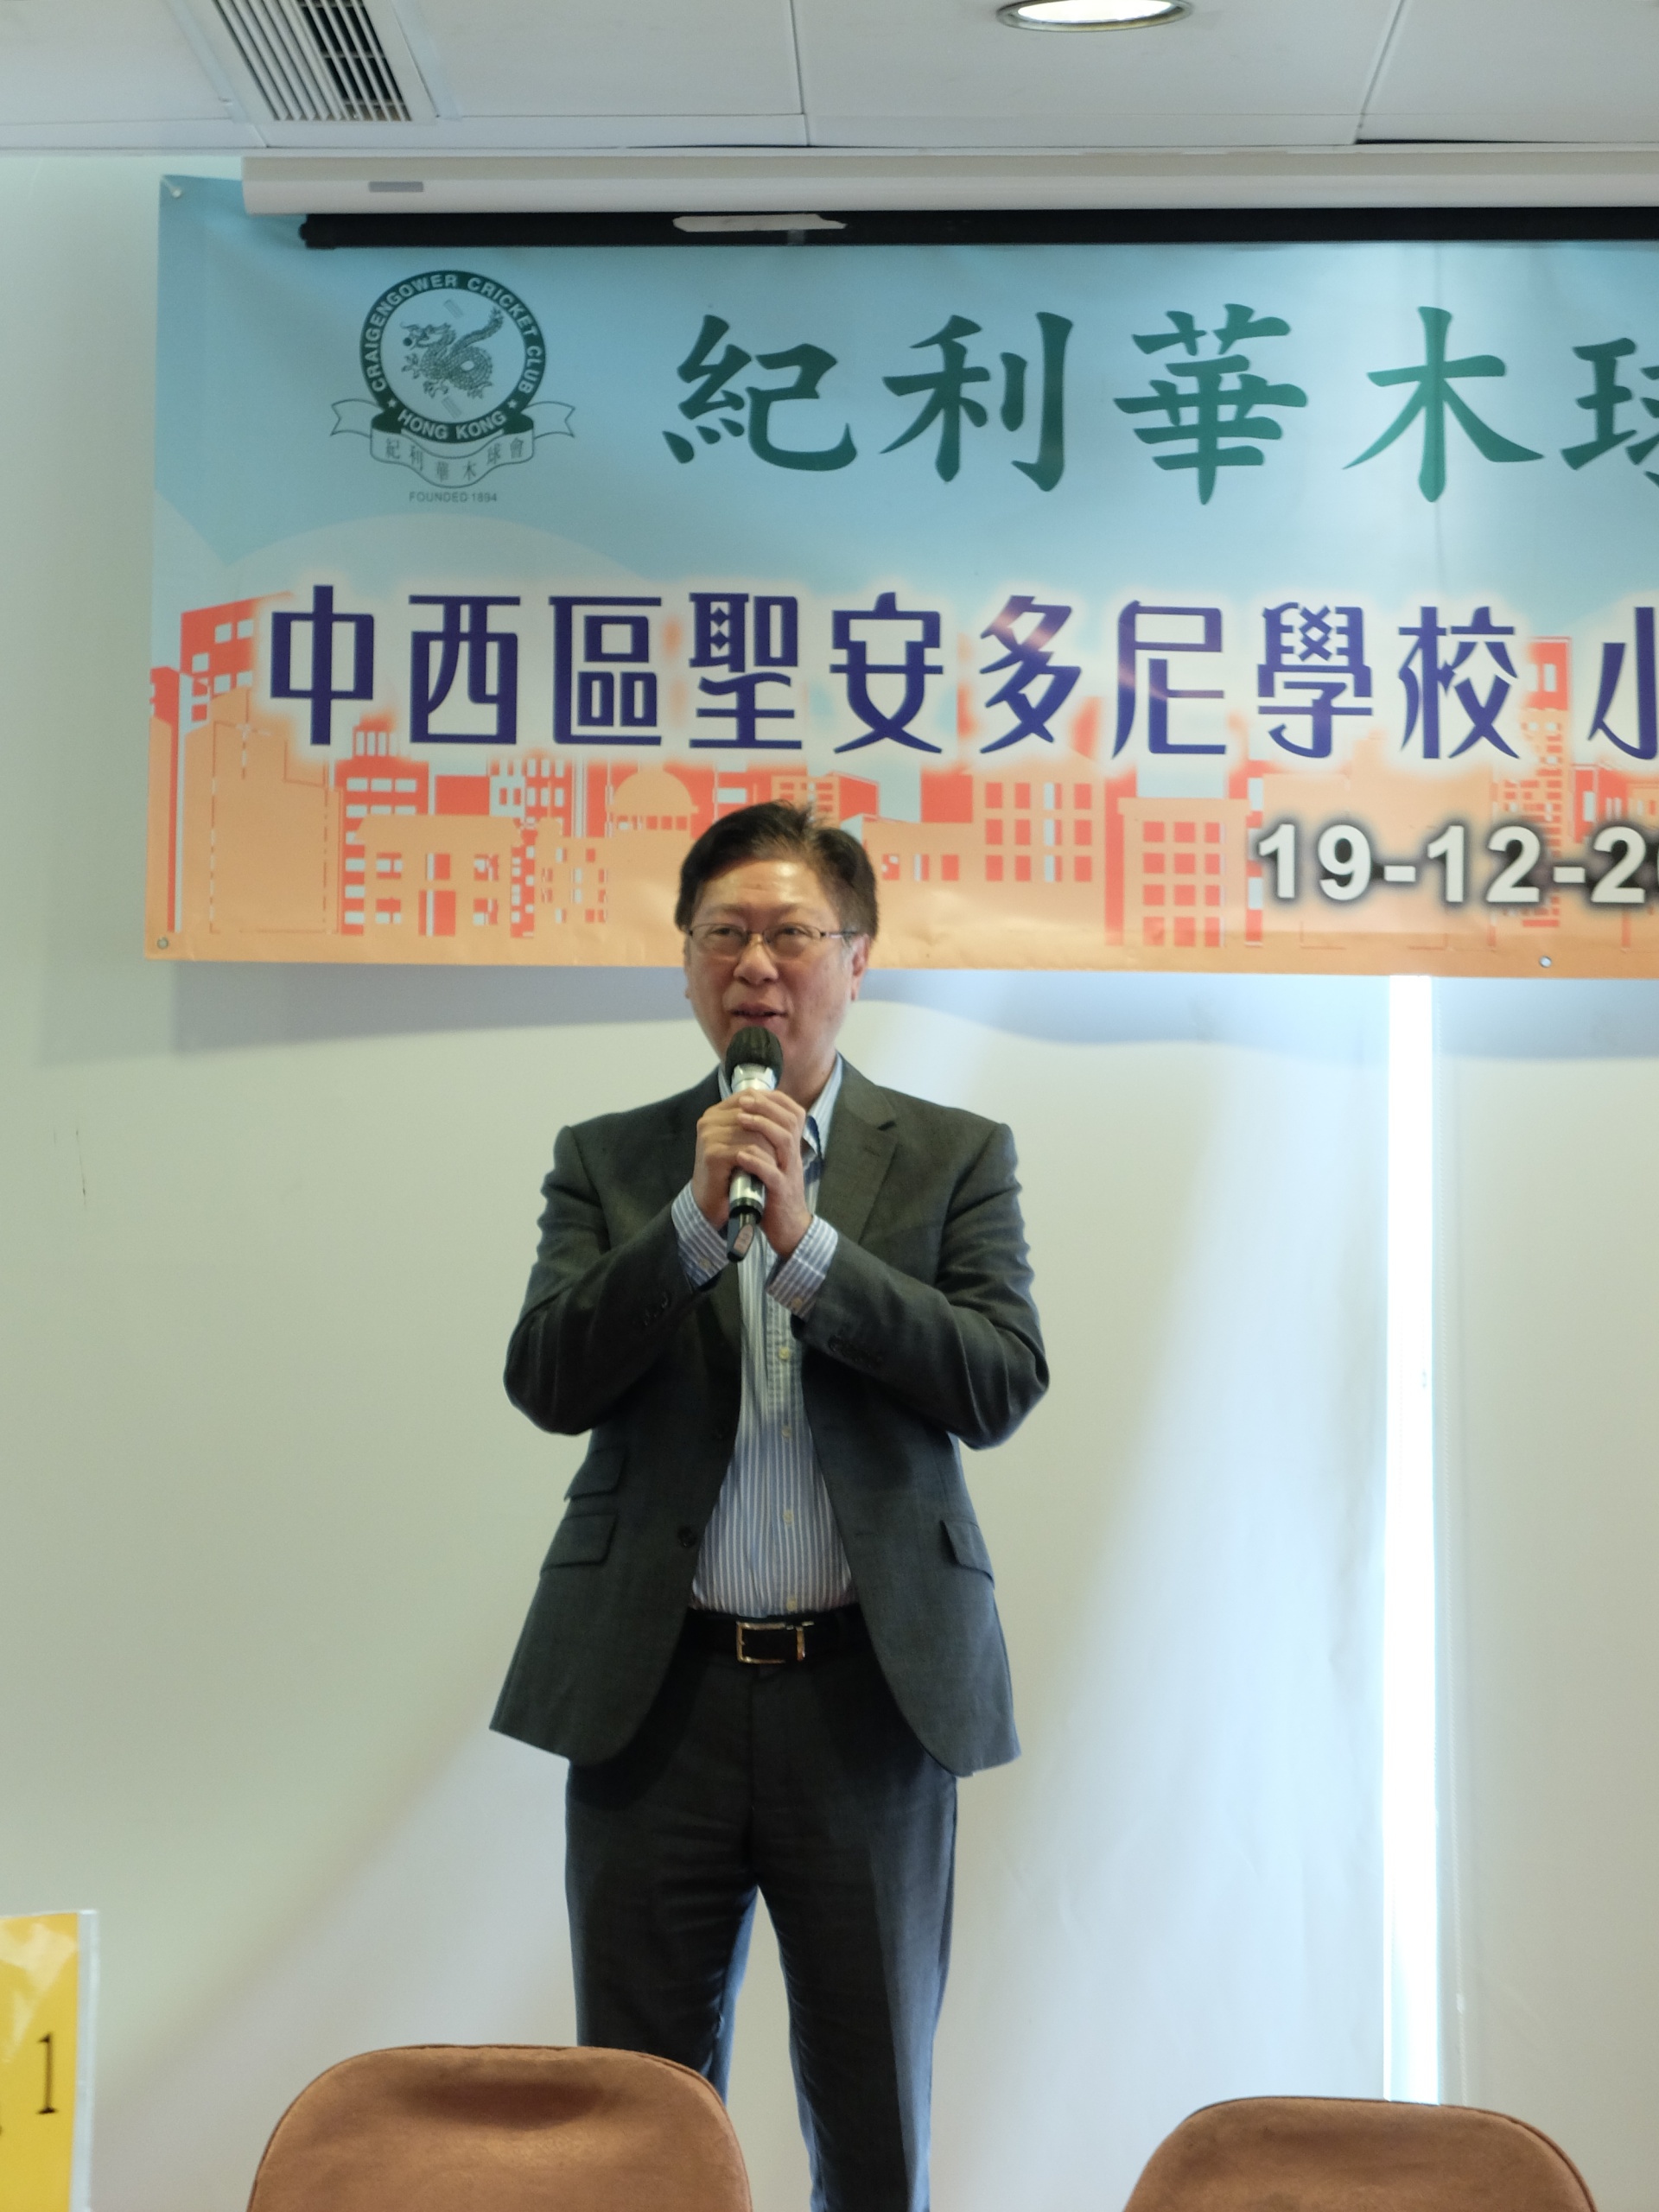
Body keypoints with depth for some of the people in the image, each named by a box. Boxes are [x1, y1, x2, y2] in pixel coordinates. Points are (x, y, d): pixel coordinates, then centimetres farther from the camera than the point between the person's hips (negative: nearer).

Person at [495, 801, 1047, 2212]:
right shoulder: (609, 1162, 9)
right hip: (657, 1689, 1)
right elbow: (545, 1382, -3)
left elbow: (1003, 1385, -7)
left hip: (871, 1692, -1)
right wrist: (697, 1218, -13)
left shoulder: (955, 1158, 6)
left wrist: (808, 1243, -14)